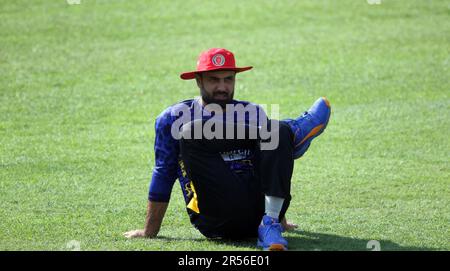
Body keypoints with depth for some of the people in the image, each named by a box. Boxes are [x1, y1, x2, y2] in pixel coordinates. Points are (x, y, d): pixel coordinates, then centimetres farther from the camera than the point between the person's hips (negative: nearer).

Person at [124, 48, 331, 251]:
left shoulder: (254, 113, 21)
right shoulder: (174, 118, 12)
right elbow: (163, 175, 10)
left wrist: (279, 218, 25)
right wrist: (149, 232, 7)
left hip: (259, 213, 3)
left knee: (279, 132, -16)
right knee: (190, 132, -19)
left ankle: (270, 223, -28)